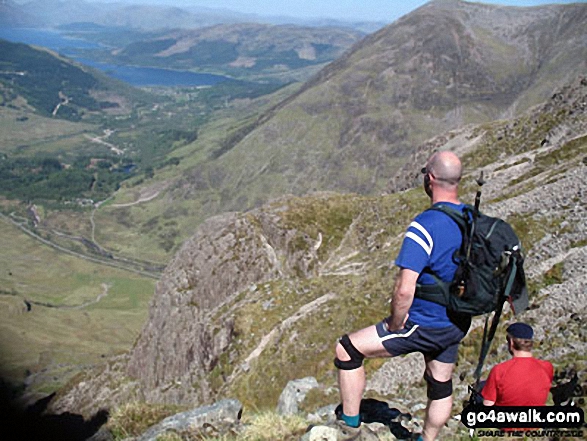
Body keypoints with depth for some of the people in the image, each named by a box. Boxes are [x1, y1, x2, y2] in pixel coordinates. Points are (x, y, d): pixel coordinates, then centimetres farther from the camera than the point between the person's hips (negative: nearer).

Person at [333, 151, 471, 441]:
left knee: (346, 349, 4)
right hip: (457, 325, 8)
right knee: (441, 386, 25)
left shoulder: (425, 226, -25)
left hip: (423, 326, -8)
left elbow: (404, 291, -31)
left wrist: (394, 326, -14)